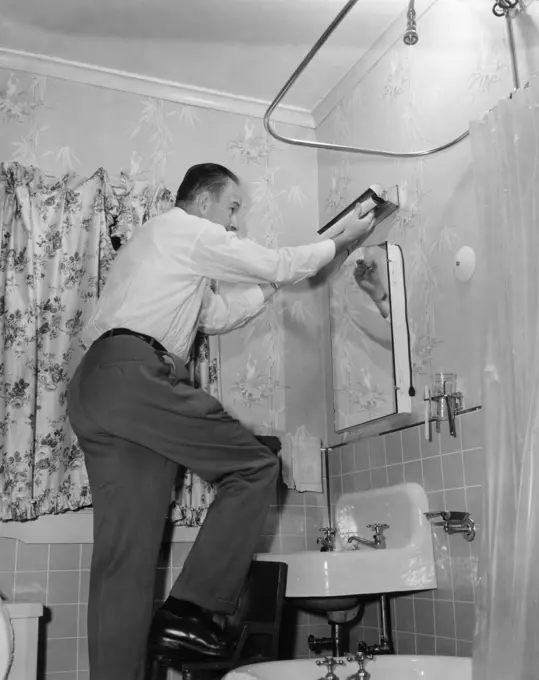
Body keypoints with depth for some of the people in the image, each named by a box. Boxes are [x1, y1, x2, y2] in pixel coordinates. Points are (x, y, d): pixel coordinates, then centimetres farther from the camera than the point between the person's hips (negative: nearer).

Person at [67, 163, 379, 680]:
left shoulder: (164, 248, 35)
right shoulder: (189, 230, 5)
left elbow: (220, 315, 34)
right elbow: (277, 266, 4)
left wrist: (274, 281, 33)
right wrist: (340, 242, 19)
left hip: (95, 386, 10)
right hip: (135, 374, -10)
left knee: (125, 556, 4)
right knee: (255, 467, -4)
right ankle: (189, 609, -6)